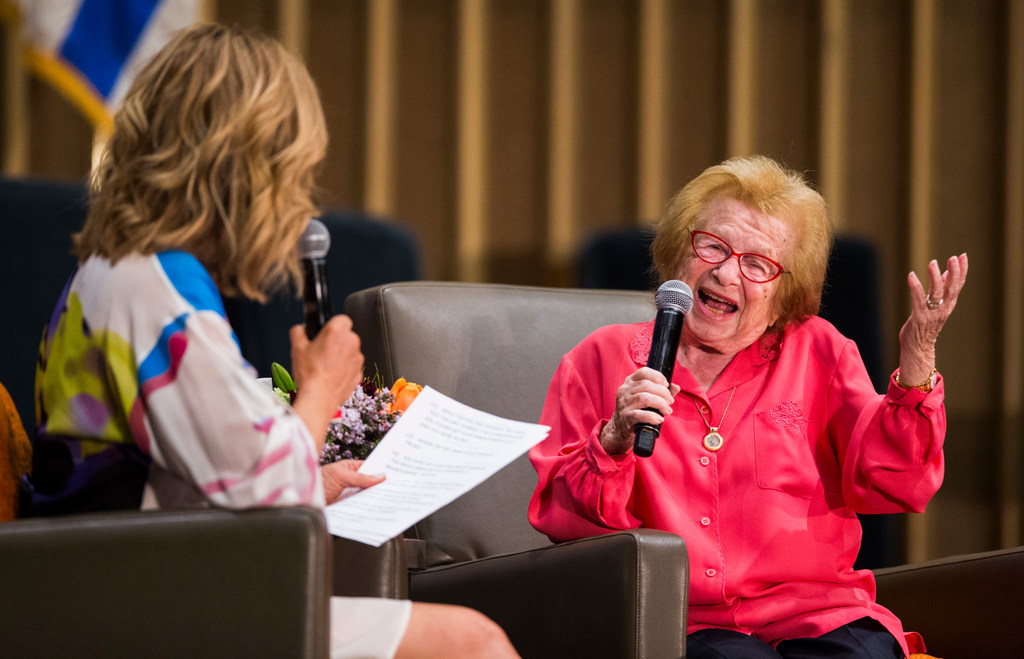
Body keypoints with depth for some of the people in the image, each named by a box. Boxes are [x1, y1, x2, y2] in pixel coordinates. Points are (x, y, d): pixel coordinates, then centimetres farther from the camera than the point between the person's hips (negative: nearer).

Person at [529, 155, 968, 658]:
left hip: (822, 614, 2)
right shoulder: (603, 358, 13)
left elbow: (888, 484, 4)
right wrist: (614, 443, -11)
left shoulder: (816, 351, 17)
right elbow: (555, 517, 7)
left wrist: (916, 366, -8)